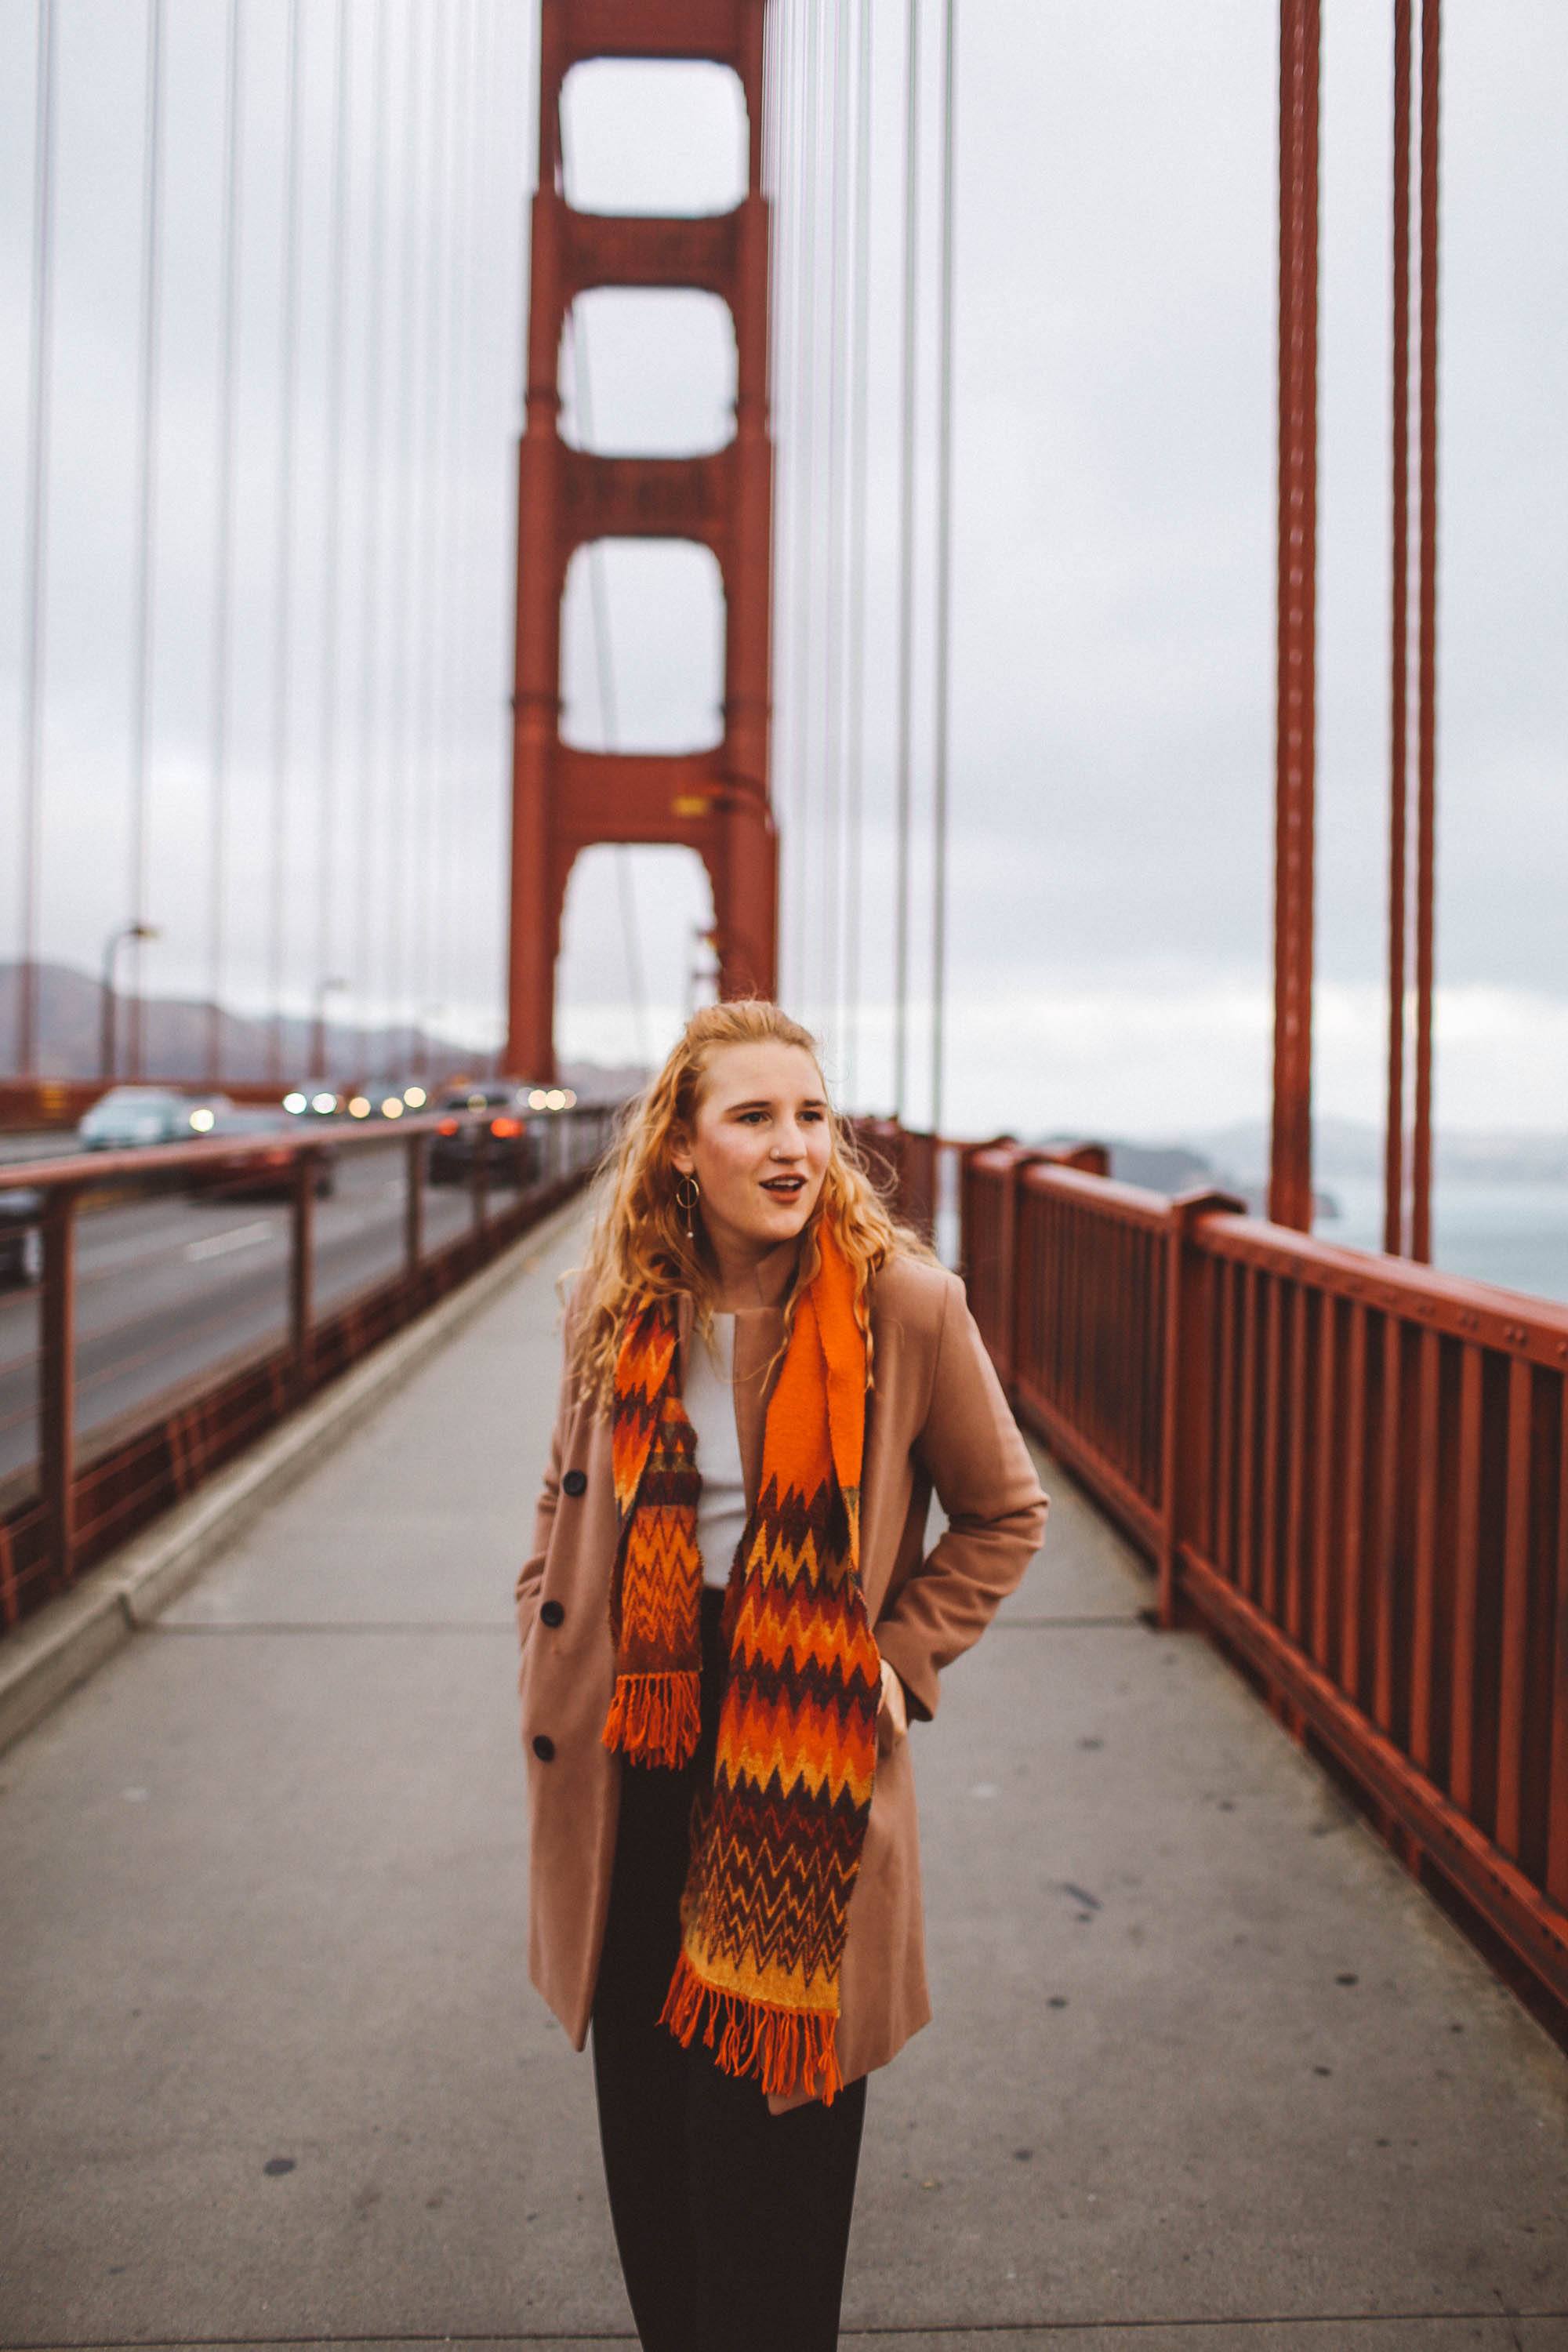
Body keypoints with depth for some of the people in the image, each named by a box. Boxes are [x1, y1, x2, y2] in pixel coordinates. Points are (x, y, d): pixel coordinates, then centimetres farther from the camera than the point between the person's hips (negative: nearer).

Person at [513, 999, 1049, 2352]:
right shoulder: (621, 1305, 0)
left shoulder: (904, 1304, -12)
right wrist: (545, 1666, 6)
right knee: (646, 2111, 19)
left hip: (801, 1759, -4)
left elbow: (1005, 1515, 2)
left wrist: (898, 1659, -6)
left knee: (772, 2123, 6)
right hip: (635, 1748, 4)